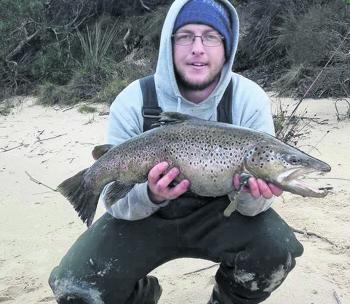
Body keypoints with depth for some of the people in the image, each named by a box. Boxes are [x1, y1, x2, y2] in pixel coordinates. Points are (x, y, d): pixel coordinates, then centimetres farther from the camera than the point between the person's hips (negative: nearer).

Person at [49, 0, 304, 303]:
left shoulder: (250, 100, -15)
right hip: (147, 217, 0)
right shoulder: (133, 102, -17)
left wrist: (252, 194, -36)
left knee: (277, 249, -28)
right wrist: (150, 196, -37)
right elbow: (116, 200, -14)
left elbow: (251, 205, -11)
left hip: (218, 213, 1)